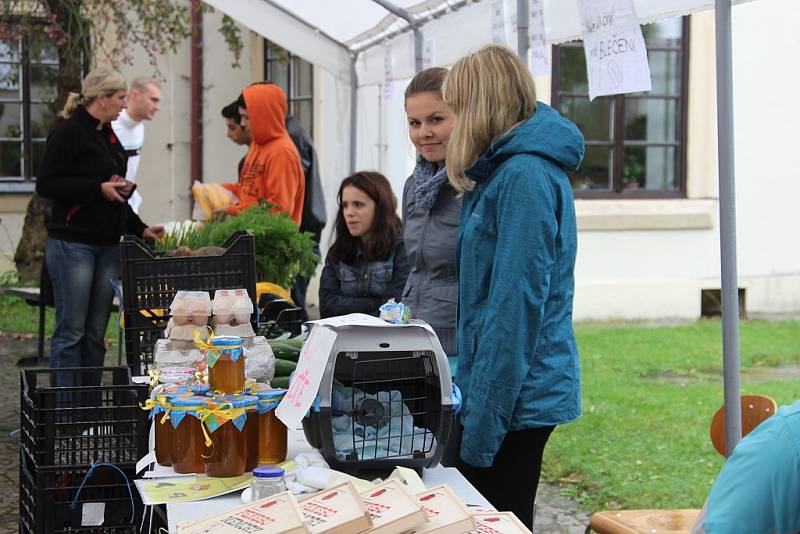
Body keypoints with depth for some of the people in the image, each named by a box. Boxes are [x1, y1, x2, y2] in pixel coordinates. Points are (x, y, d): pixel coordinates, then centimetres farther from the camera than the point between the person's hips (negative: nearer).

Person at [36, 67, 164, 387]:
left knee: (96, 333, 9)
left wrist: (140, 229, 16)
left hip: (108, 246, 8)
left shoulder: (108, 136, 19)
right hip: (72, 244, -8)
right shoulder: (68, 133, -7)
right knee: (71, 331, -5)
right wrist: (99, 189, -17)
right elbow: (46, 184, -14)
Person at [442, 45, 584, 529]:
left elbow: (516, 306, -22)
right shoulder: (511, 168, 14)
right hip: (529, 392, 10)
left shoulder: (524, 176, -18)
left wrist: (481, 422, -20)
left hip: (515, 397, -10)